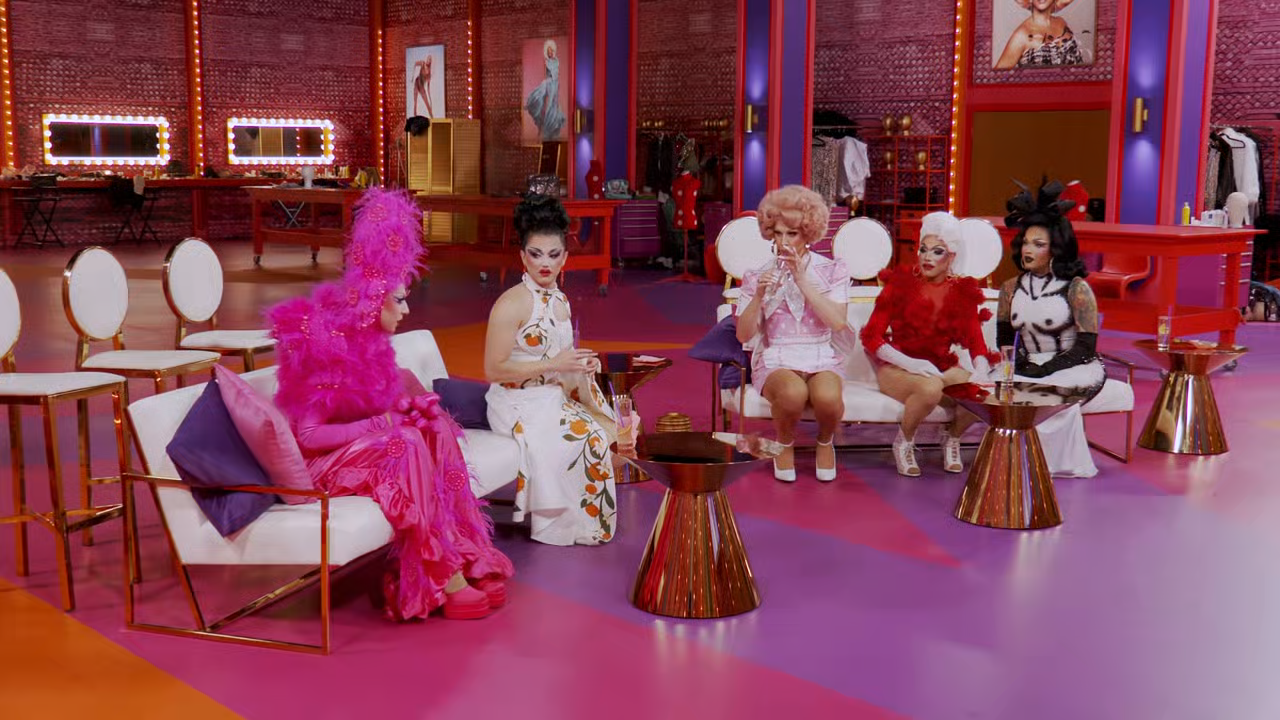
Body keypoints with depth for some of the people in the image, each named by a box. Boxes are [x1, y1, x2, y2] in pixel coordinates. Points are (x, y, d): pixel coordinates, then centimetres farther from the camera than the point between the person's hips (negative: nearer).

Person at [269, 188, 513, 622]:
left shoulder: (370, 342, 4)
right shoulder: (324, 349, -21)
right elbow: (307, 435, -24)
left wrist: (408, 404, -8)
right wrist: (378, 424, -23)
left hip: (359, 443, 9)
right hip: (316, 463, -8)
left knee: (438, 430, -11)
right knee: (408, 446, -30)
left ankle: (466, 557, -16)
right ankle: (444, 580, -26)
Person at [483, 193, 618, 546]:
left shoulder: (561, 301, 11)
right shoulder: (511, 303, -15)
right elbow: (494, 370, -18)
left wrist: (582, 365, 2)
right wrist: (554, 365, -21)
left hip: (555, 396, 8)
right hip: (518, 403, -8)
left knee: (608, 431, -9)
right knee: (588, 438, -24)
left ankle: (593, 518, 2)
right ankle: (561, 525, -9)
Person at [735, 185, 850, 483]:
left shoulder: (832, 271, 6)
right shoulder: (758, 276, 7)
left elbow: (838, 322, -10)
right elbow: (743, 335, 0)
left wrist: (803, 281, -15)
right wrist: (759, 296, -16)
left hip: (822, 359, 1)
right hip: (776, 360, 0)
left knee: (827, 397, -35)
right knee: (793, 392, -37)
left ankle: (825, 440, 2)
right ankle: (784, 443, -2)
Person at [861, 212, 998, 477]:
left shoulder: (963, 293, 8)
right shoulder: (900, 284, -1)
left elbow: (977, 344, 3)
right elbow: (871, 336, -8)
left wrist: (980, 372, -22)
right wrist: (909, 363, -25)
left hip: (943, 368, 3)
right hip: (897, 369, -3)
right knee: (931, 387, -38)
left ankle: (952, 437, 5)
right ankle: (903, 442, -6)